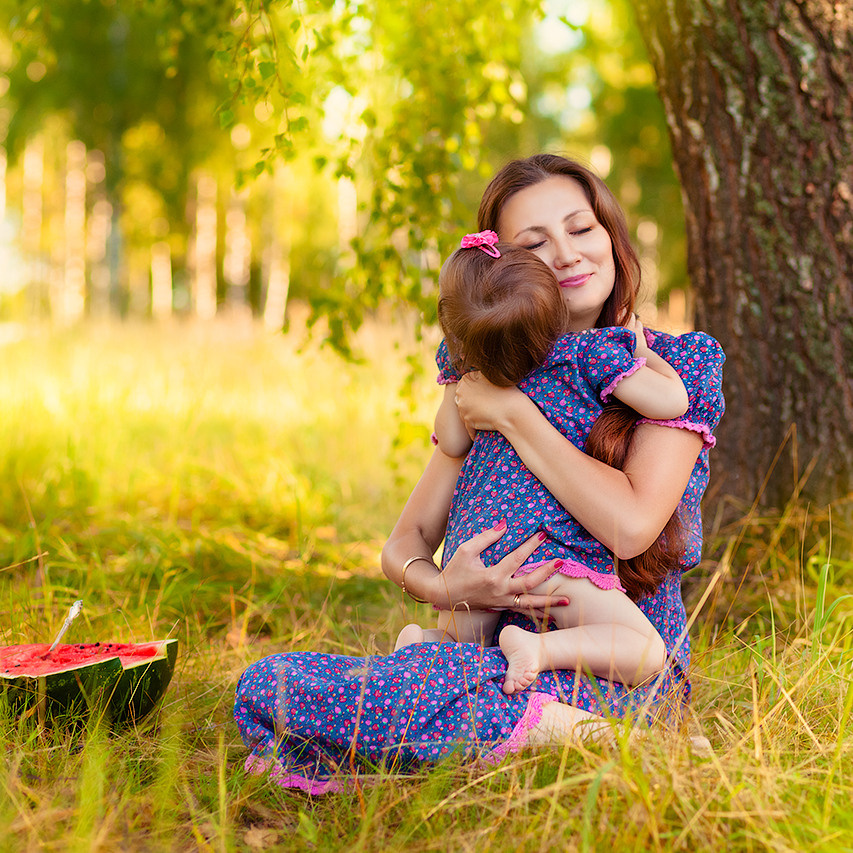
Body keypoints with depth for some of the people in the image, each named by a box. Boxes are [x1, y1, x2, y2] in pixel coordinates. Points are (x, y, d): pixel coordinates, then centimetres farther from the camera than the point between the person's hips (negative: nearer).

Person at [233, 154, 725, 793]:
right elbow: (405, 542, 9)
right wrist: (441, 586, -16)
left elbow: (630, 525, -18)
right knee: (266, 685, -17)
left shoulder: (679, 362, 0)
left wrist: (513, 413, -11)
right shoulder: (493, 381, 13)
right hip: (511, 654, 6)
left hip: (616, 673, -6)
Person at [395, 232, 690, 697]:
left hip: (470, 546, 5)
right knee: (645, 652, -5)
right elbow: (672, 401, -5)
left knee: (455, 637, 28)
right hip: (547, 547, -5)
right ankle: (540, 647, -25)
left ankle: (422, 642, -5)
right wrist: (643, 352, 12)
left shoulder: (464, 360, 6)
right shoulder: (591, 351, -6)